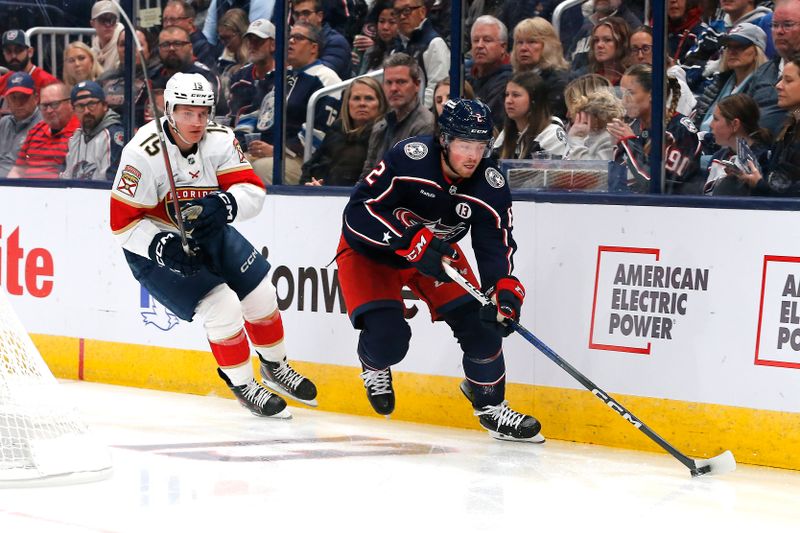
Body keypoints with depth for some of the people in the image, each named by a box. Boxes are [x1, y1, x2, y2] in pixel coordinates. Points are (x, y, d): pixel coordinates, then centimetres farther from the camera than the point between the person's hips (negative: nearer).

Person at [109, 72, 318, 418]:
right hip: (155, 247, -6)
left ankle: (275, 367, 35)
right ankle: (242, 384, 6)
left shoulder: (219, 140, -13)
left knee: (261, 295, 8)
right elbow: (123, 222, -23)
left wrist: (224, 204, -37)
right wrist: (163, 246, -36)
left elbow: (253, 191, -17)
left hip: (209, 234, 6)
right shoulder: (144, 153, -28)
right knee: (222, 307, -17)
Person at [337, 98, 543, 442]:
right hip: (370, 250, -4)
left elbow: (495, 244, -19)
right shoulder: (409, 159, -32)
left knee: (478, 320, -9)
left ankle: (491, 406, 12)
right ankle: (374, 366, 19)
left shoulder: (490, 185, -19)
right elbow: (358, 212, -32)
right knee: (388, 336, -20)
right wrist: (413, 243, -41)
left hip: (438, 253, 4)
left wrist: (504, 289, -39)